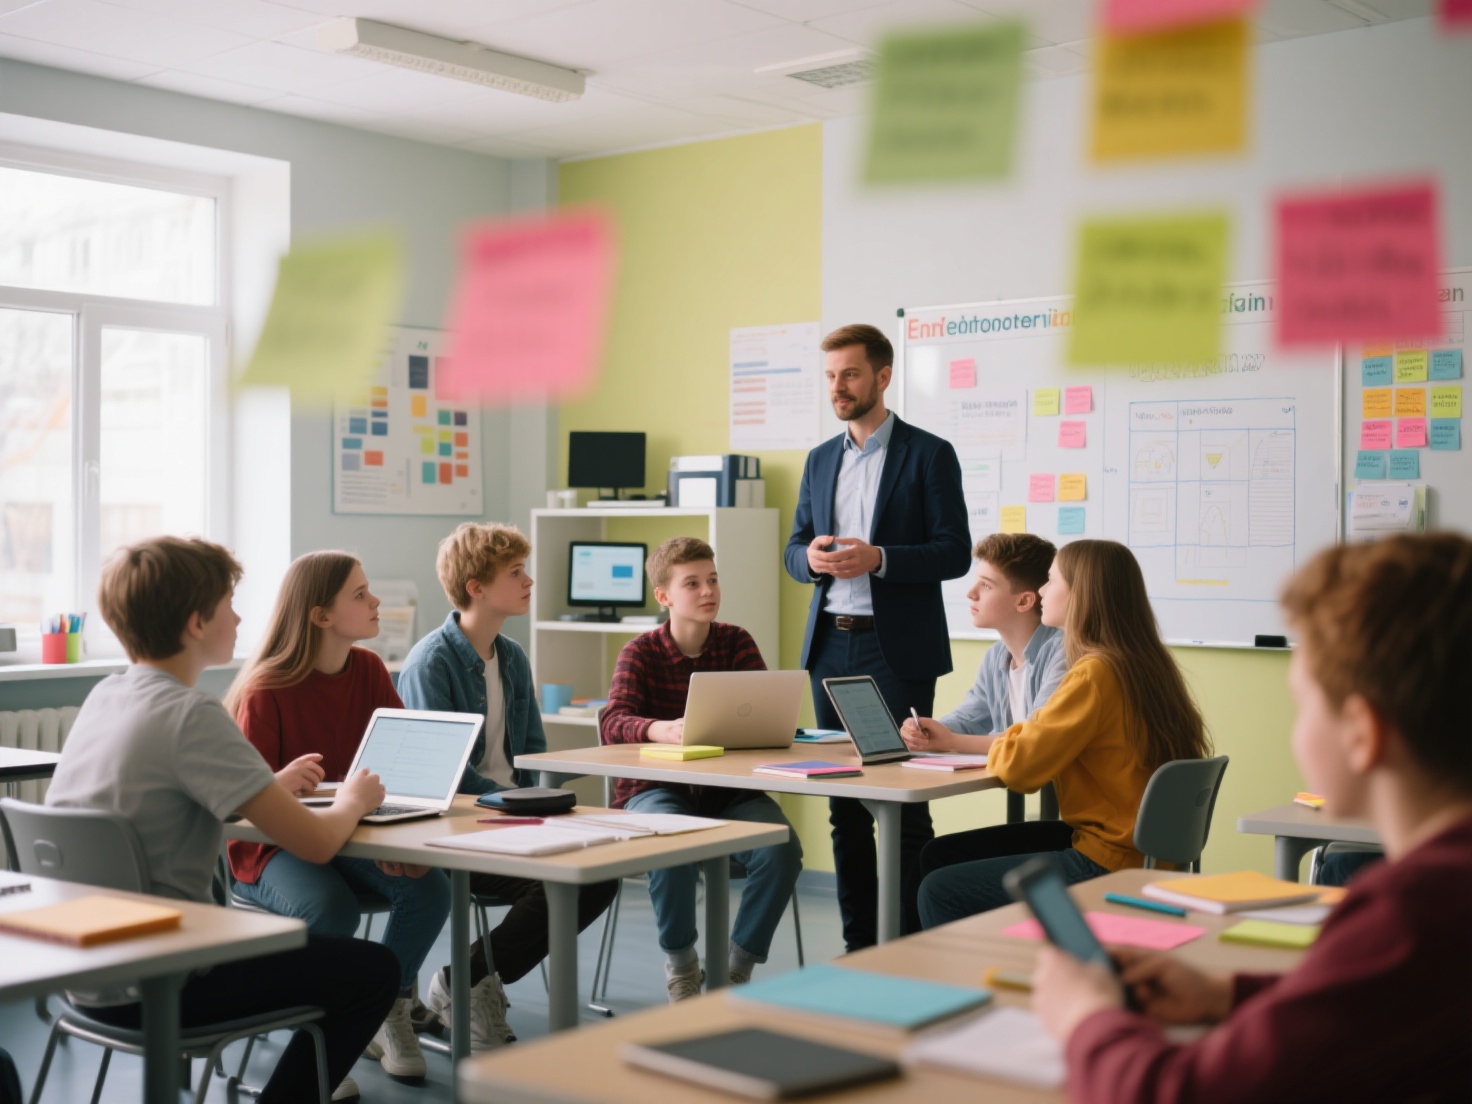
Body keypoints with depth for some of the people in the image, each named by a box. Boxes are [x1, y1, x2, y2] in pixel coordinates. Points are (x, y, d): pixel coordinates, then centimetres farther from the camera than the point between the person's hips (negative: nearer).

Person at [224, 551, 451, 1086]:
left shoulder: (369, 670, 3)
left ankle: (388, 1014, 3)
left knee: (429, 886, -23)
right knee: (332, 908, -35)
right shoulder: (265, 690, -14)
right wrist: (279, 784, -40)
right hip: (271, 845, -5)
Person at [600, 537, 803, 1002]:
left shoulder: (736, 641, 4)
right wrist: (661, 730, -42)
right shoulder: (641, 652, -4)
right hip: (657, 790, -2)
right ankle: (680, 963, -7)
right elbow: (612, 723, -20)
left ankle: (736, 964, -4)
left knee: (783, 849, -26)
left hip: (729, 791, 3)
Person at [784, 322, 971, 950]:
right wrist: (812, 556, -8)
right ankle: (859, 944, 18)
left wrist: (878, 558, -21)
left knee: (904, 804, -4)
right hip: (831, 645, 6)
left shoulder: (928, 455, -3)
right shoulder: (821, 460, 15)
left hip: (897, 648, -6)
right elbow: (793, 550, 16)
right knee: (844, 806, 9)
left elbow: (955, 553, -8)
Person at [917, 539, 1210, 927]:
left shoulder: (1094, 674, -21)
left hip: (1107, 863, -10)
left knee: (939, 892, -6)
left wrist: (990, 745, 3)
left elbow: (1019, 766, -19)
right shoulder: (1140, 663, 8)